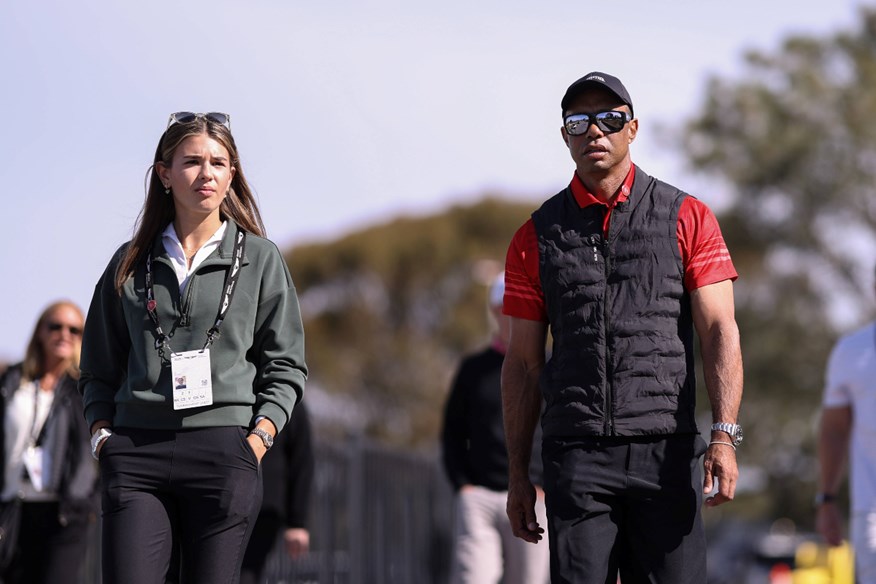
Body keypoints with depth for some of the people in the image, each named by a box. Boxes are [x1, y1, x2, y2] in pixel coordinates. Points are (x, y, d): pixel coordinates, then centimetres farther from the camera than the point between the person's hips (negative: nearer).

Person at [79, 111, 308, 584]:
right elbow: (98, 368, 19)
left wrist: (258, 438, -5)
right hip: (135, 452, 1)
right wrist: (101, 434, 3)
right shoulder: (130, 263, 15)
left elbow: (285, 366, 8)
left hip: (223, 451, -1)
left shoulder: (260, 259, 10)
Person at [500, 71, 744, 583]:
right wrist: (518, 475, 8)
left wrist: (724, 436, -14)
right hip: (576, 459, 1)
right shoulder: (537, 237, 11)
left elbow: (720, 331, 0)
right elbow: (524, 363, 13)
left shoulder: (687, 218, 7)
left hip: (665, 451, -1)